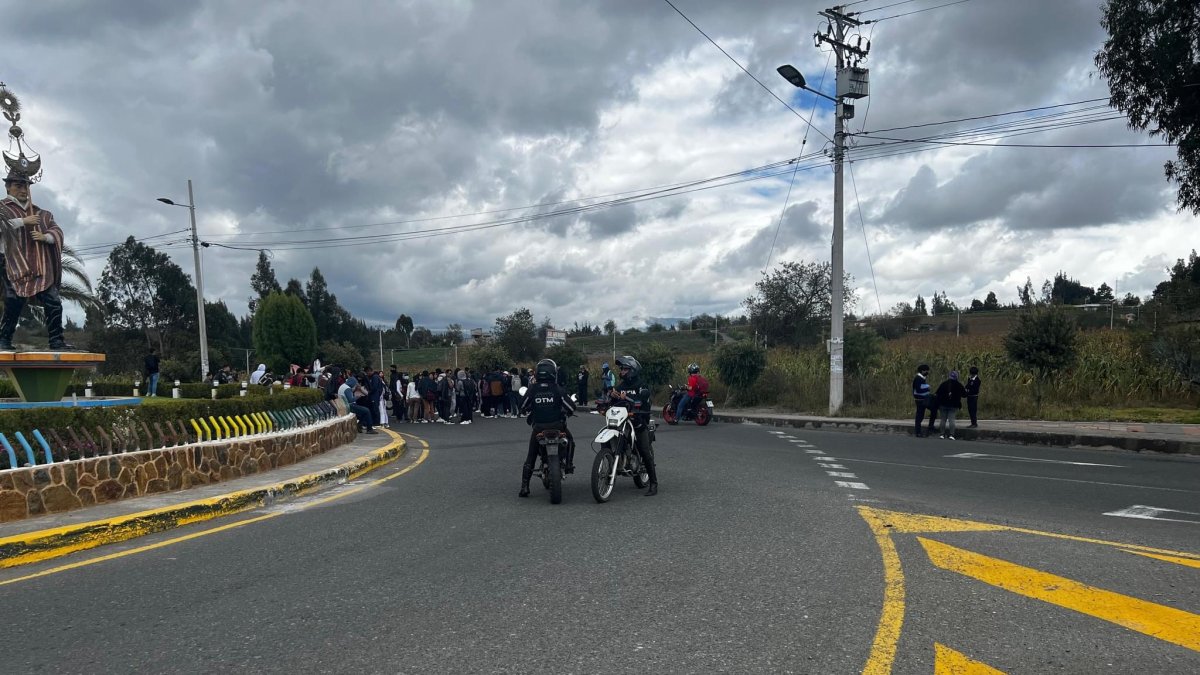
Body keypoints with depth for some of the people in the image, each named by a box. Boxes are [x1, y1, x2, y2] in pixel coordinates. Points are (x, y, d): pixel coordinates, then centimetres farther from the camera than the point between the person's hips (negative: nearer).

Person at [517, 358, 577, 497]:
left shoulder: (532, 389, -3)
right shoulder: (557, 389, -7)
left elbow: (523, 408, 4)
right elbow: (571, 407, -5)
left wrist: (530, 413, 26)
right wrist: (566, 413, 18)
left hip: (538, 427, 1)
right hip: (557, 426, -1)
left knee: (530, 457, 10)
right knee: (570, 440, 31)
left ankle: (524, 487, 3)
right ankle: (569, 464, 16)